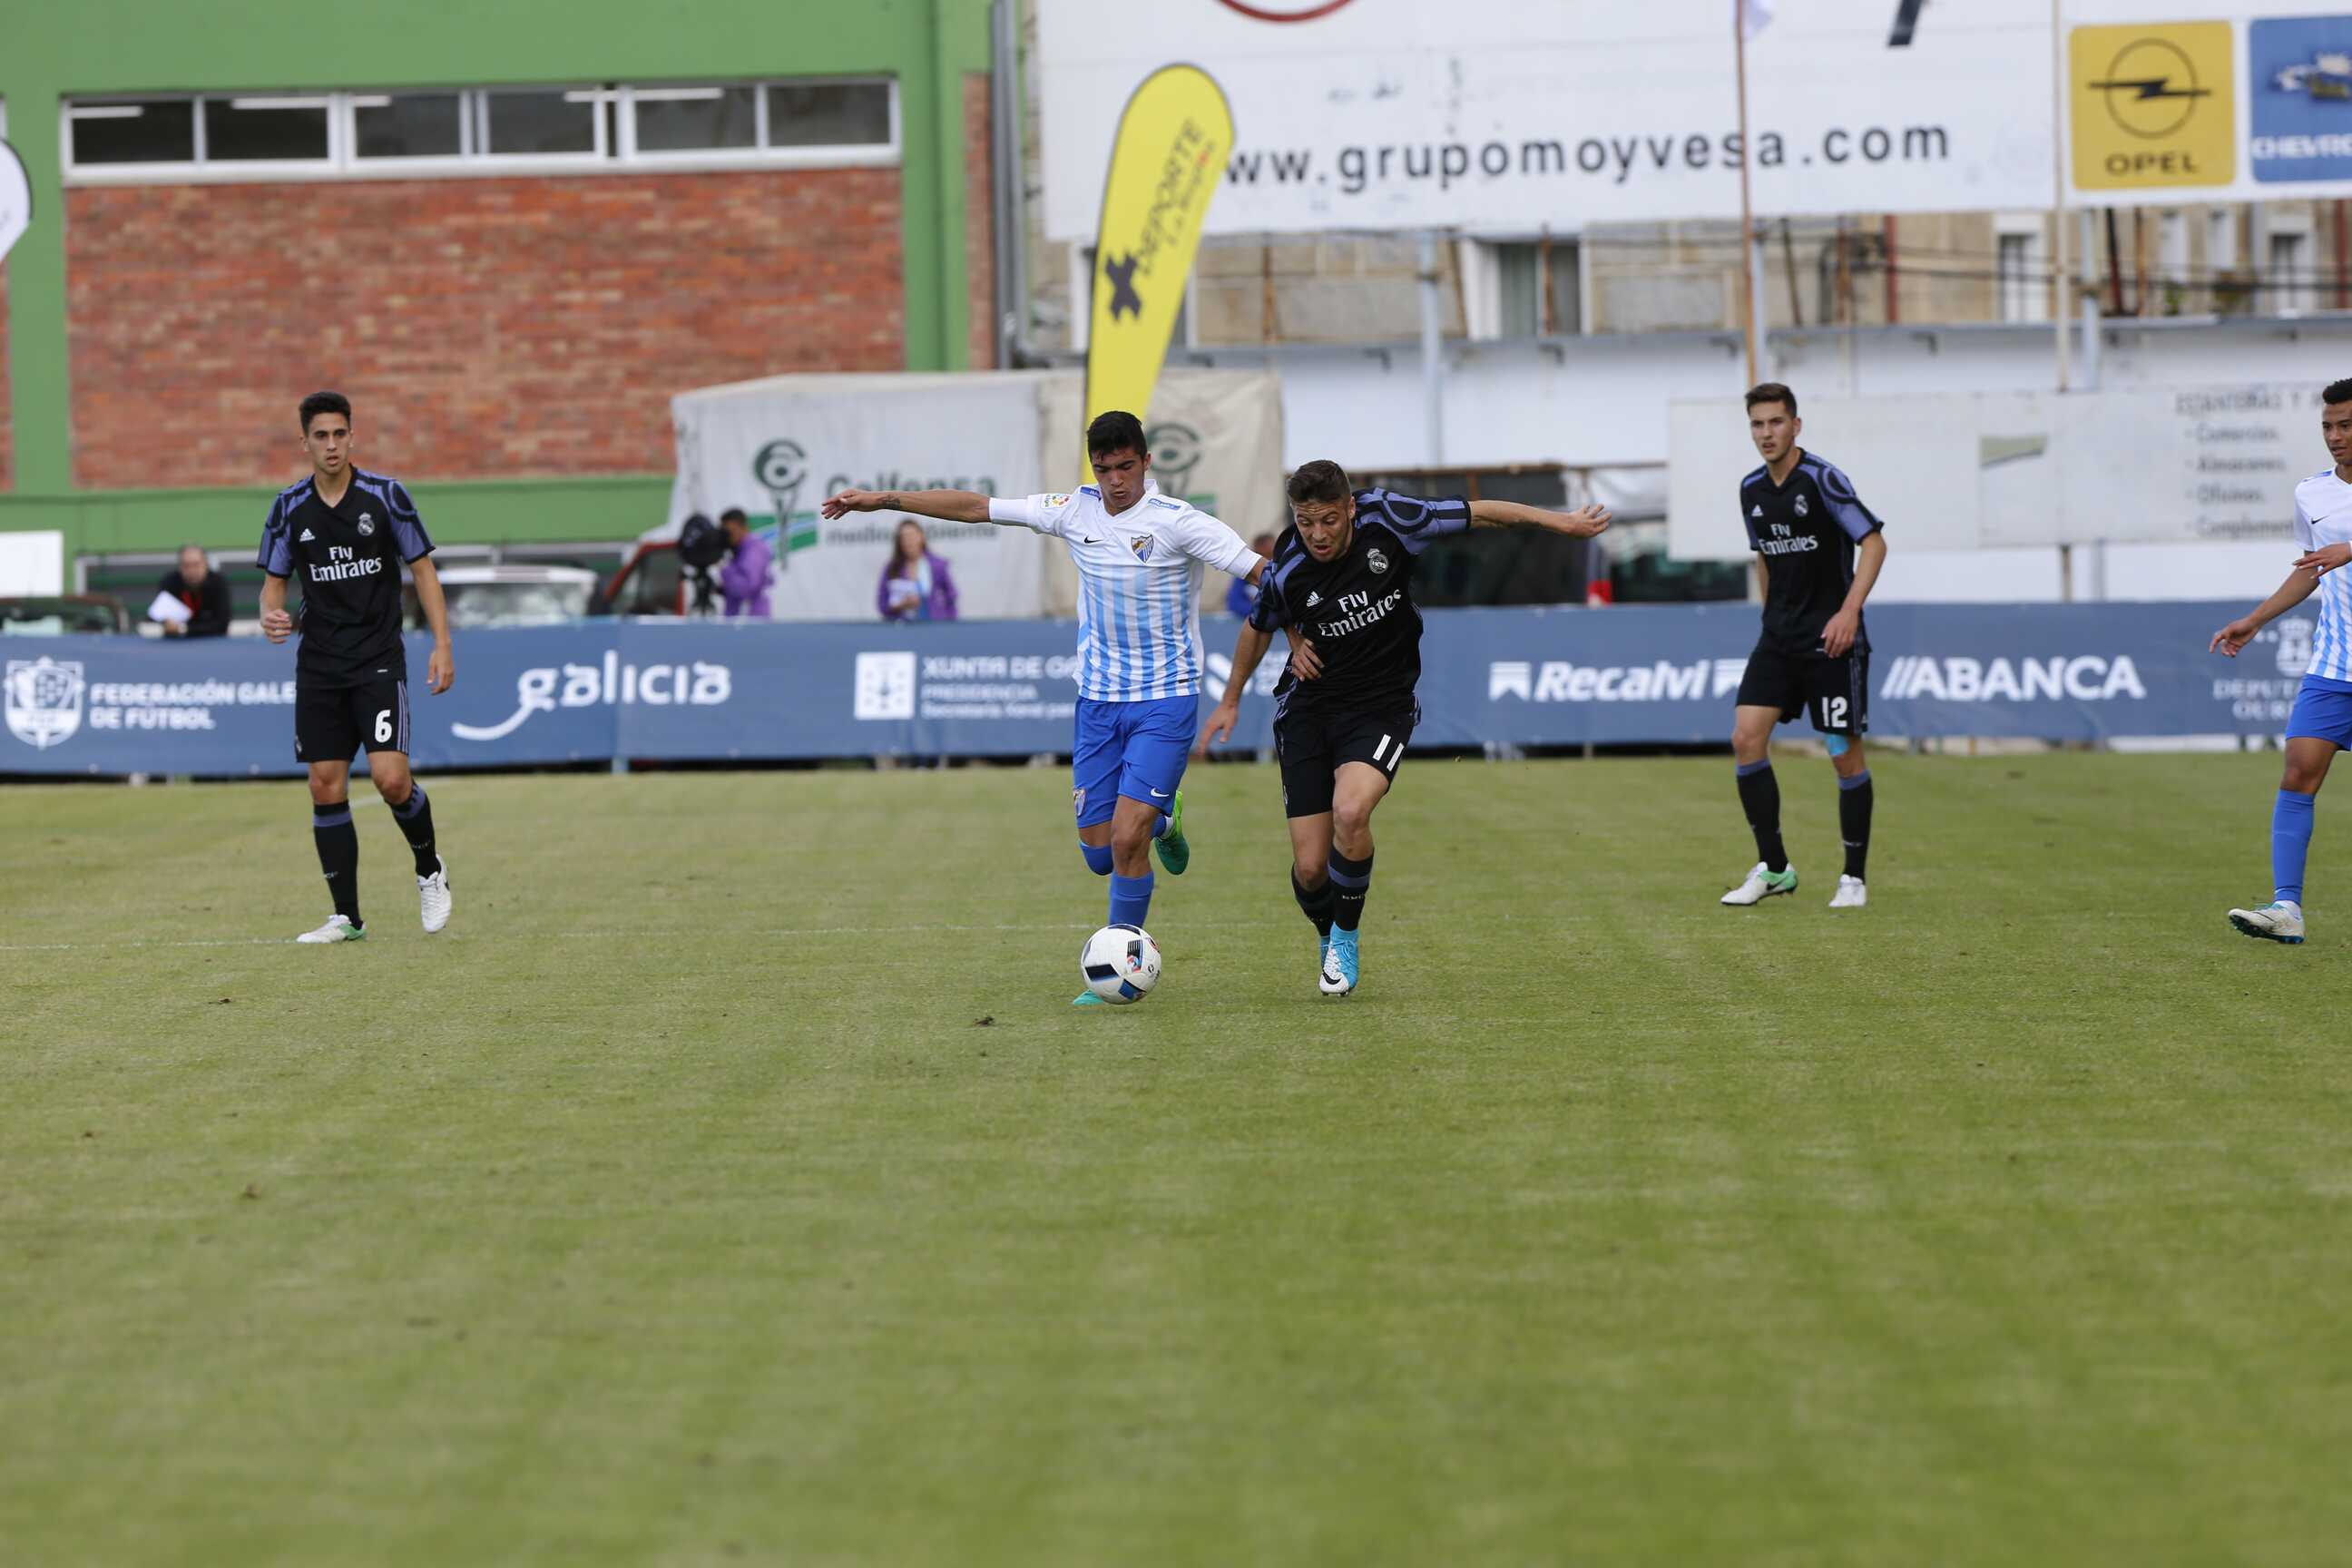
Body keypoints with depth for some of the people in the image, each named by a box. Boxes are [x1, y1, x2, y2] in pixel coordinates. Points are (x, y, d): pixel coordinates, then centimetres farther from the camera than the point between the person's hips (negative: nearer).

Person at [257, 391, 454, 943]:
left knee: (391, 778, -15)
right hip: (318, 664, 3)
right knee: (326, 789, 0)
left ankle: (430, 871, 13)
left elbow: (422, 568, 1)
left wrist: (442, 644, -6)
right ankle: (347, 916, 8)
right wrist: (270, 615, -12)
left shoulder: (386, 495, -5)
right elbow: (274, 580, 11)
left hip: (379, 659, -3)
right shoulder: (290, 507, 3)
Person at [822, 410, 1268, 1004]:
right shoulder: (1076, 511, 1)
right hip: (1098, 702, 5)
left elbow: (1261, 572, -14)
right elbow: (977, 507, 7)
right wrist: (885, 499, 8)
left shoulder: (1176, 522, -14)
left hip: (1165, 700, -5)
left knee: (1127, 839, -15)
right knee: (1100, 854, 6)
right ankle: (1161, 822, 40)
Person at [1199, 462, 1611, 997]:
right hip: (1308, 709, 1)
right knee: (1310, 867, -5)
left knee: (1351, 812, -29)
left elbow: (1476, 514, 0)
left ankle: (1347, 936, -4)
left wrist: (1559, 521, 3)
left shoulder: (1386, 520, -14)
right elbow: (1259, 627, 11)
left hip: (1382, 707, -1)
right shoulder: (1286, 571, -12)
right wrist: (1231, 701, 20)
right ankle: (1328, 939, 30)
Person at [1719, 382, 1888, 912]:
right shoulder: (1752, 490, 8)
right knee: (1746, 737, -7)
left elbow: (1873, 541, -14)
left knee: (1845, 753, -1)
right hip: (1778, 638, 6)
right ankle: (1773, 868, 3)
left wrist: (1849, 611, -22)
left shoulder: (1821, 480, -12)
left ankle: (1854, 878, 10)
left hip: (1831, 639, -6)